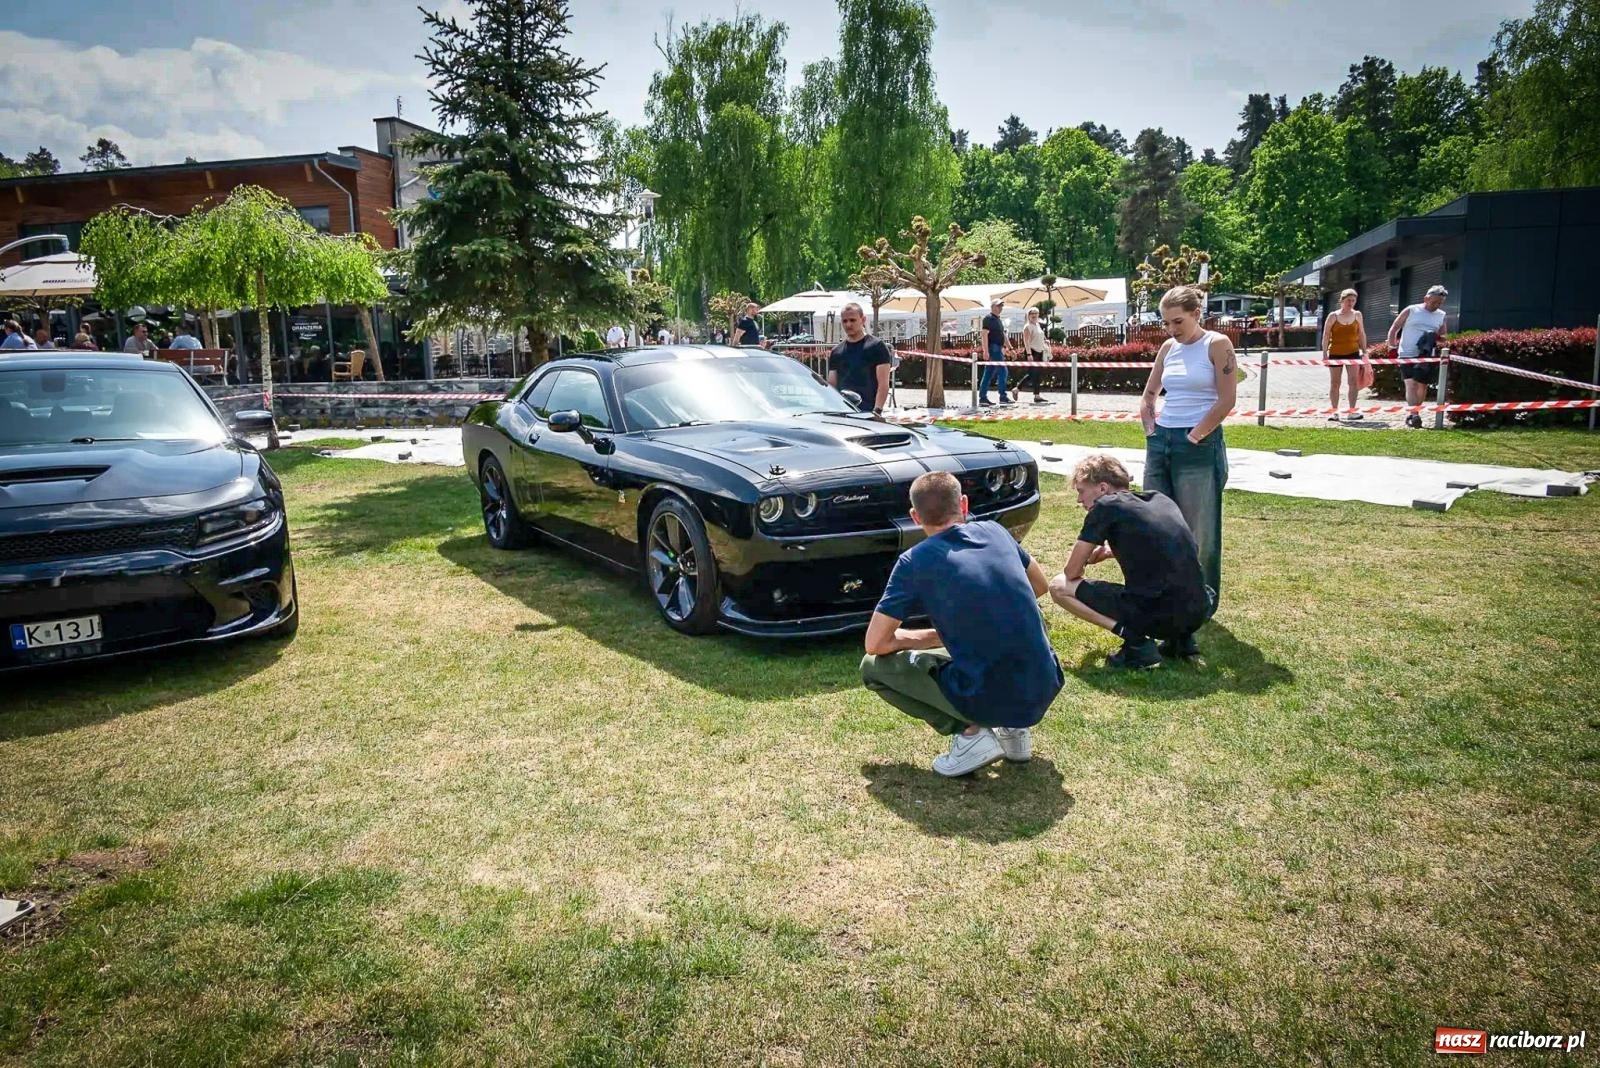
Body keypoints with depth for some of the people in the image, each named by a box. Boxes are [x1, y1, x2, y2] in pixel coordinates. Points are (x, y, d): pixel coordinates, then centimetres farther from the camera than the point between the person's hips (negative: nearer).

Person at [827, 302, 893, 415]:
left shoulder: (877, 346, 1)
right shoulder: (836, 351, 16)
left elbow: (883, 384, -6)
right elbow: (832, 386, 16)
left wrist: (877, 410, -16)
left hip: (868, 413, -5)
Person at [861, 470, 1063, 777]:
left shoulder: (914, 561, -5)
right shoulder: (994, 531, 8)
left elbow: (875, 644, -2)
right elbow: (1040, 585, 24)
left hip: (988, 702, -5)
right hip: (1045, 690, 5)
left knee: (873, 667, 11)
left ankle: (971, 733, -1)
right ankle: (1014, 729, 17)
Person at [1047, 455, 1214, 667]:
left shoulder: (1106, 507, -2)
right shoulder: (1162, 500, 17)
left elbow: (1072, 573, 2)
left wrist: (1084, 557, 25)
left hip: (1155, 615, -7)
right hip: (1199, 613, 7)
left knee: (1059, 586, 7)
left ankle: (1135, 640, -5)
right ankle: (1180, 638, 16)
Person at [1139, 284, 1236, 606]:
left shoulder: (1217, 344, -7)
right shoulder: (1168, 347, 10)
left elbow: (1226, 399, -12)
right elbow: (1149, 394, 20)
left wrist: (1195, 436, -11)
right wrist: (1151, 431, 8)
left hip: (1198, 446, -6)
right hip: (1161, 441, 7)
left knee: (1199, 528, 2)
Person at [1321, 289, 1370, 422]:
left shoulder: (1357, 315, 6)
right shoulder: (1333, 316, -1)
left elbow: (1362, 334, 11)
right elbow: (1326, 336, -1)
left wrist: (1364, 352, 8)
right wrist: (1324, 353, -6)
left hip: (1353, 352, 2)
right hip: (1335, 353, -1)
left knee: (1354, 381, -7)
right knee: (1334, 383, 3)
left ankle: (1352, 411, -3)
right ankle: (1334, 412, 10)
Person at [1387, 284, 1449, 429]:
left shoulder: (1441, 316, 11)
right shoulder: (1411, 311, 1)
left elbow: (1442, 338, 21)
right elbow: (1394, 329, 4)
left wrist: (1439, 339, -2)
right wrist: (1392, 344, -7)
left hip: (1426, 356, 4)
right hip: (1407, 355, -4)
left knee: (1422, 385, 7)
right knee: (1410, 384, -16)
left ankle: (1413, 414, 20)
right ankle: (1414, 414, -22)